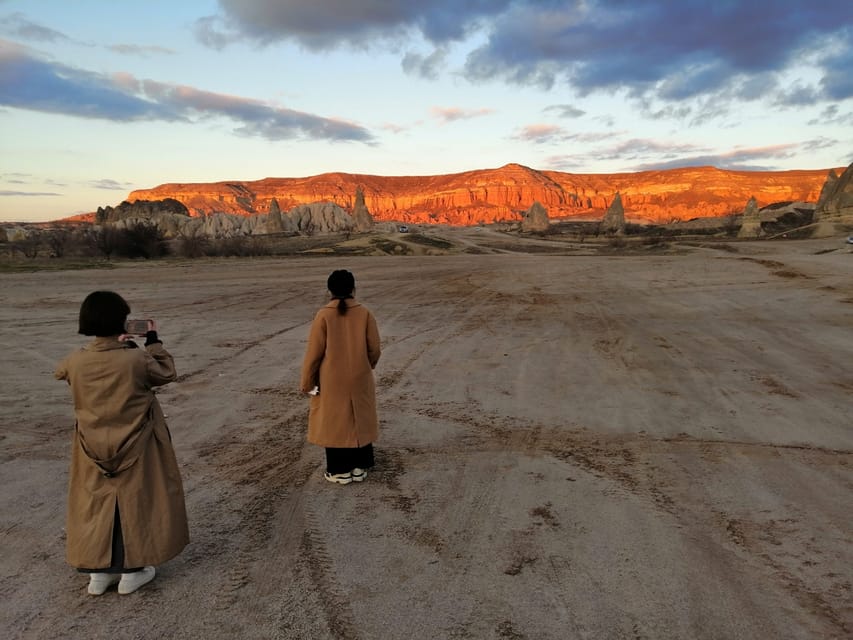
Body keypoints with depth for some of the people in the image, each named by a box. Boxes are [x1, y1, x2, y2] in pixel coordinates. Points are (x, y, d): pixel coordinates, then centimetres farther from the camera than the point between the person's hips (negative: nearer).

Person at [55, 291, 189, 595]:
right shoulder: (138, 359, -22)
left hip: (94, 449, 3)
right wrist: (153, 341, 6)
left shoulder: (76, 361, -12)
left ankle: (98, 571, 24)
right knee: (136, 501, 11)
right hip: (136, 448, -3)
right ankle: (132, 570, 19)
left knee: (95, 502, 17)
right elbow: (166, 373, -3)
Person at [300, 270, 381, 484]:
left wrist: (307, 382, 1)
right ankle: (359, 467, 23)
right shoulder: (364, 313, -7)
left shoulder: (324, 315, -13)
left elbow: (314, 352, -11)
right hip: (359, 380, 2)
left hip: (332, 382, -2)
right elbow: (374, 349, -2)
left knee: (335, 423, 10)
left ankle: (340, 471, 17)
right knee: (360, 421, 14)